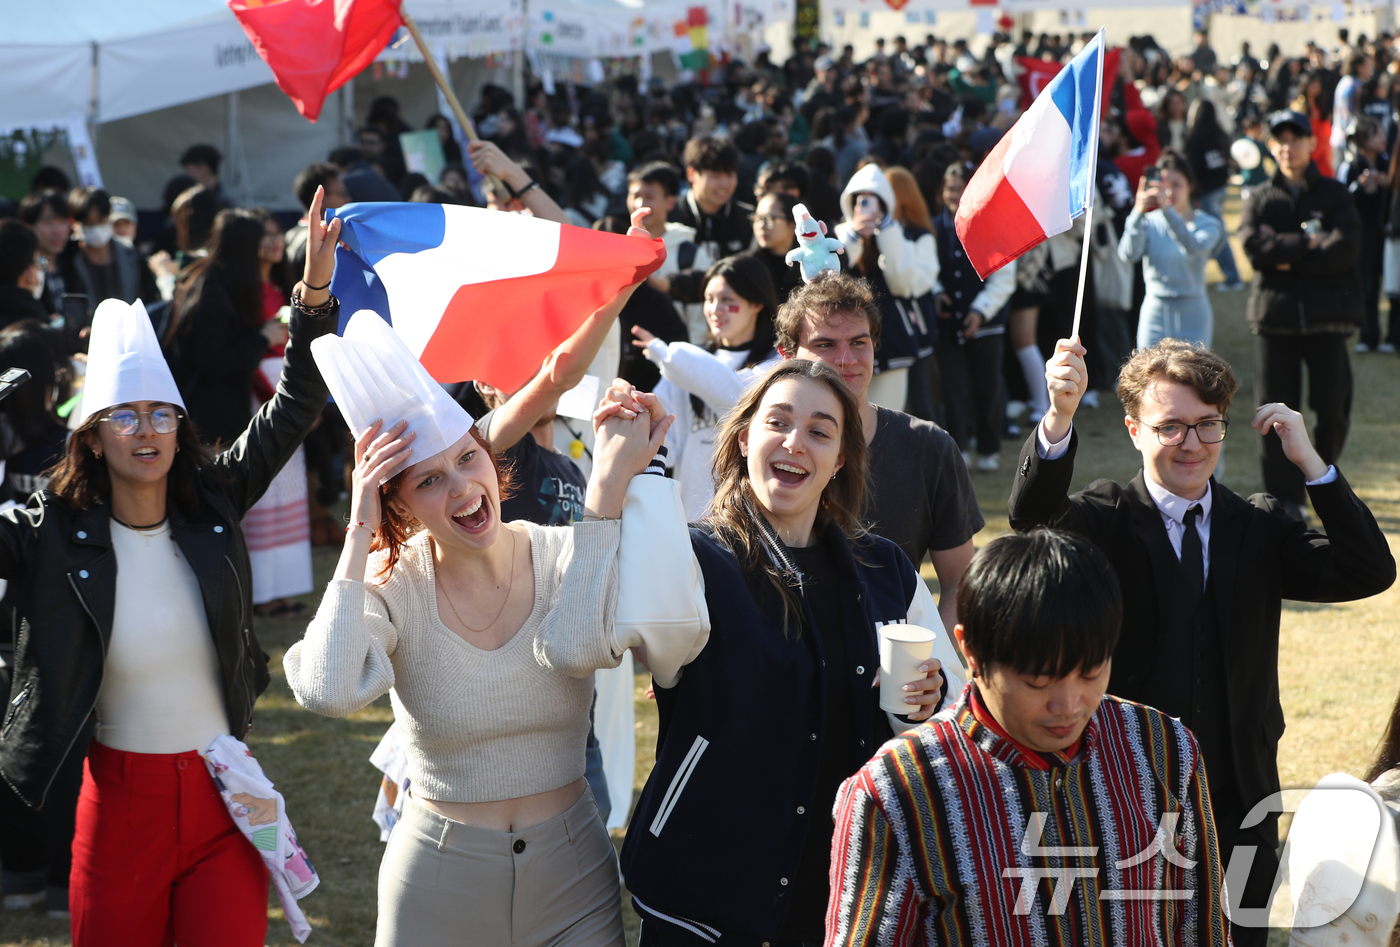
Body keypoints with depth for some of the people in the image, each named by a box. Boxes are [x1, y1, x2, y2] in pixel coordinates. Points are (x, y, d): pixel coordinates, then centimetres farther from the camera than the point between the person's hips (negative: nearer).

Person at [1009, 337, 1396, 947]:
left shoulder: (1261, 527, 6)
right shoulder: (1105, 522, -4)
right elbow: (1033, 515, -26)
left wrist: (1308, 460, -14)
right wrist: (1060, 416, -45)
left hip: (1239, 803, 3)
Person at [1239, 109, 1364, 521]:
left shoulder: (1335, 194, 9)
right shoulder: (1258, 199, 11)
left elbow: (1345, 249, -7)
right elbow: (1254, 247, -8)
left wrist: (1287, 258, -8)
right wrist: (1310, 243, -10)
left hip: (1327, 316, -1)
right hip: (1275, 315, 1)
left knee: (1333, 408, -4)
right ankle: (1286, 497, 7)